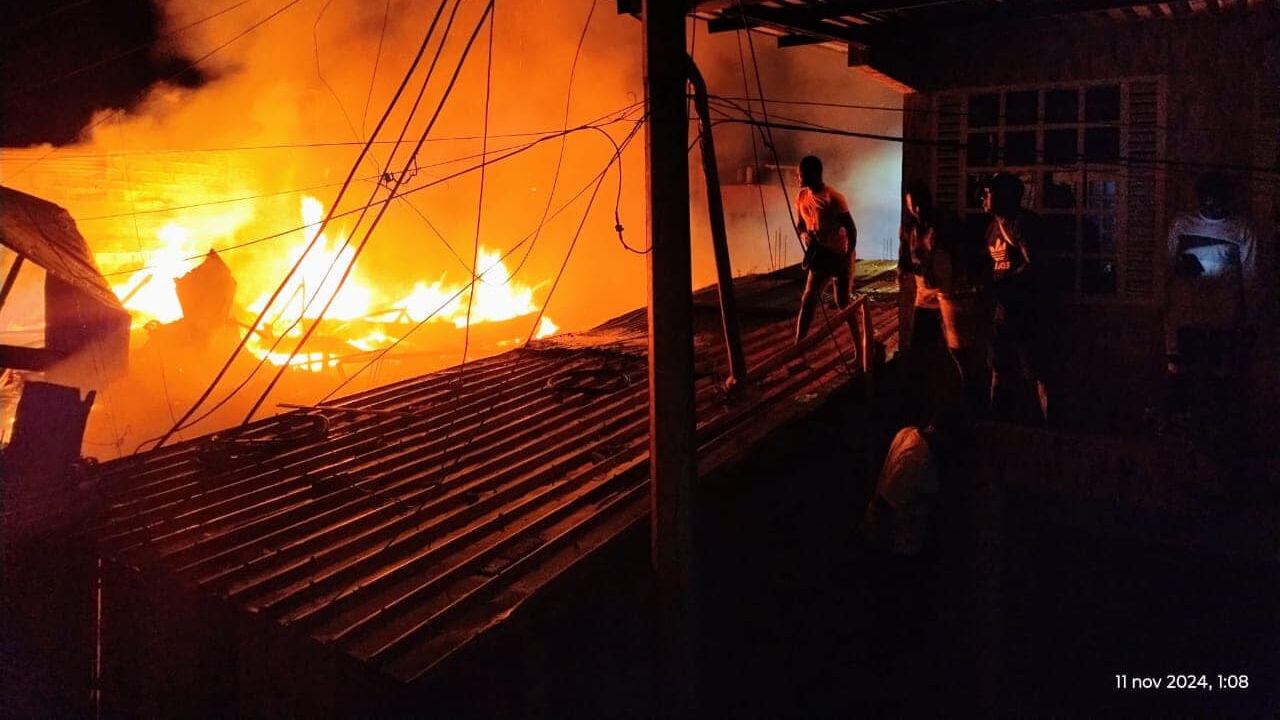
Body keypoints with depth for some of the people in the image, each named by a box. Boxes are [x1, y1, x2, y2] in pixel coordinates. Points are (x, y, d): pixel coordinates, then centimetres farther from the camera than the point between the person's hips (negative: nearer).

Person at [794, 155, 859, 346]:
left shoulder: (833, 197, -20)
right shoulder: (801, 197, 2)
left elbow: (851, 229, -18)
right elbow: (800, 224, 13)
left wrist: (847, 258, -22)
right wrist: (805, 235, -10)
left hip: (840, 256, -6)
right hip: (820, 255, 6)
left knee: (843, 302, -2)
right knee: (808, 300, 2)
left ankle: (860, 347, 11)